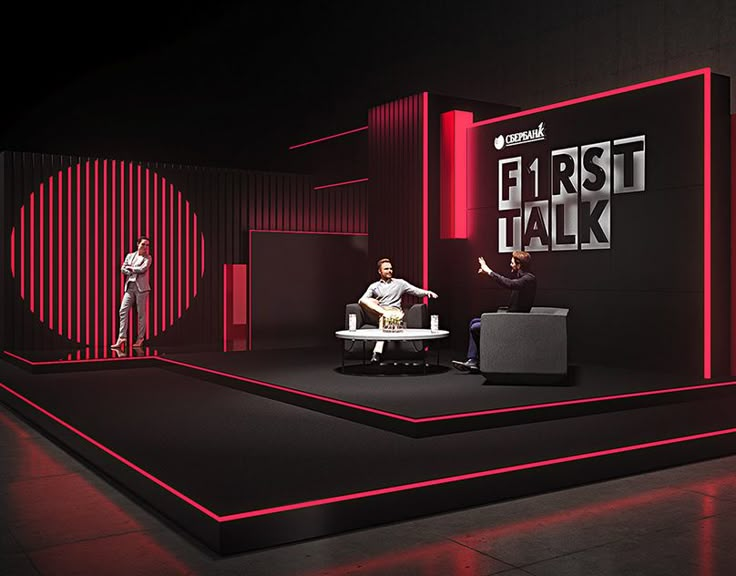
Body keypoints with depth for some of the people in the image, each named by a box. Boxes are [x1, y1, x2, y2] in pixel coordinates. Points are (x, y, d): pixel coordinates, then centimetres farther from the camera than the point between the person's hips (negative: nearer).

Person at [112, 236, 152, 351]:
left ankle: (140, 338, 4)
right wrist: (134, 271, -6)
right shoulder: (130, 255, 16)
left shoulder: (148, 258, 5)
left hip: (141, 287, -4)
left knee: (141, 313, -2)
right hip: (129, 286, 4)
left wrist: (130, 268, -1)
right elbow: (123, 269, 6)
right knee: (123, 310, -7)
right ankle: (122, 337, -9)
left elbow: (142, 269, -12)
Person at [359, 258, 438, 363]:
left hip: (394, 311, -2)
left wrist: (427, 292, -14)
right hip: (377, 313, 2)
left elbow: (416, 291, 9)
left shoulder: (399, 283, 17)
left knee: (384, 318, -38)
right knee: (365, 301, -24)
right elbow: (362, 300, 7)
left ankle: (377, 352, -47)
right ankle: (384, 313, -35)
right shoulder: (374, 286, 19)